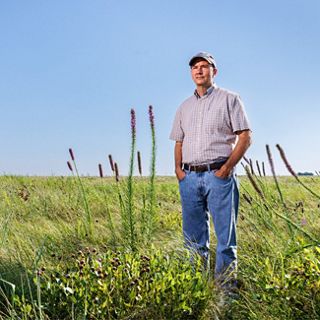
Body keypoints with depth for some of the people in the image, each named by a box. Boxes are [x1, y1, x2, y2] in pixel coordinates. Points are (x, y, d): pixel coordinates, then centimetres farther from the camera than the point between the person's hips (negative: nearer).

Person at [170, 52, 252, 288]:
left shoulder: (229, 99, 5)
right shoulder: (185, 107, 19)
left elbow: (245, 137, -2)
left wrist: (228, 167, -12)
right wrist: (178, 169, 4)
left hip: (219, 174, -4)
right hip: (189, 177, 5)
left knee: (225, 234, -3)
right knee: (193, 236, 8)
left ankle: (226, 285, 4)